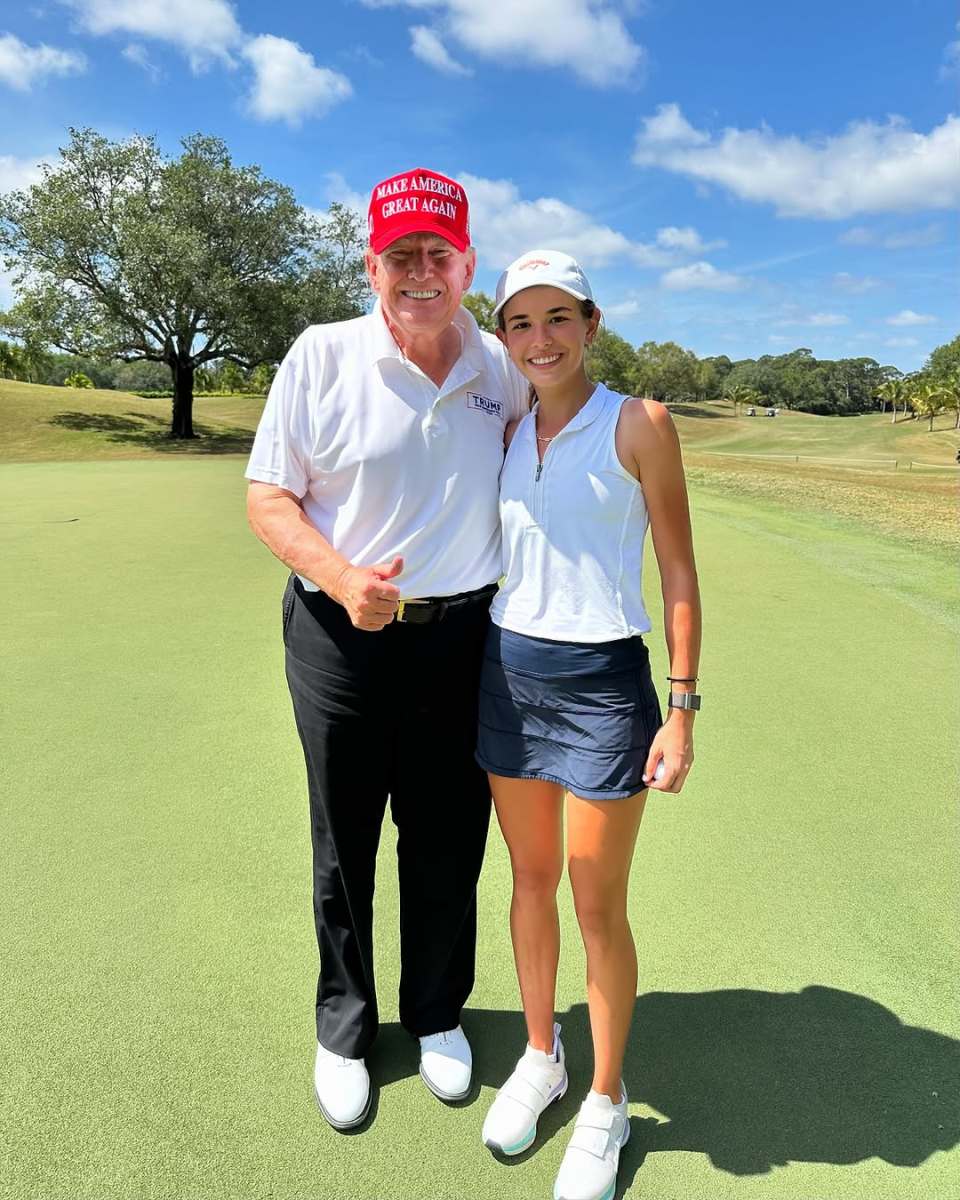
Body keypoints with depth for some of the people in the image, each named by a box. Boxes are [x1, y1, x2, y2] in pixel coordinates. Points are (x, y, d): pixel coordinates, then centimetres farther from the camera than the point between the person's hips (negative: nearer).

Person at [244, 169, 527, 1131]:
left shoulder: (503, 371, 3)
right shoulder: (323, 356, -6)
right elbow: (267, 497, -6)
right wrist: (338, 576, -22)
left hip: (462, 639, 2)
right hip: (342, 637, -2)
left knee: (447, 844, 15)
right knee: (344, 846, 13)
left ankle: (437, 1015, 41)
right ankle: (343, 1030, 39)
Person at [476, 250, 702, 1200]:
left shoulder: (638, 425, -7)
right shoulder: (506, 432, 7)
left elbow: (679, 575, -6)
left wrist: (682, 709, -10)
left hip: (603, 684, -4)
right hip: (508, 674, 5)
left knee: (598, 908, 7)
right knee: (530, 881, 18)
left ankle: (605, 1102, 31)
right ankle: (540, 1058, 41)